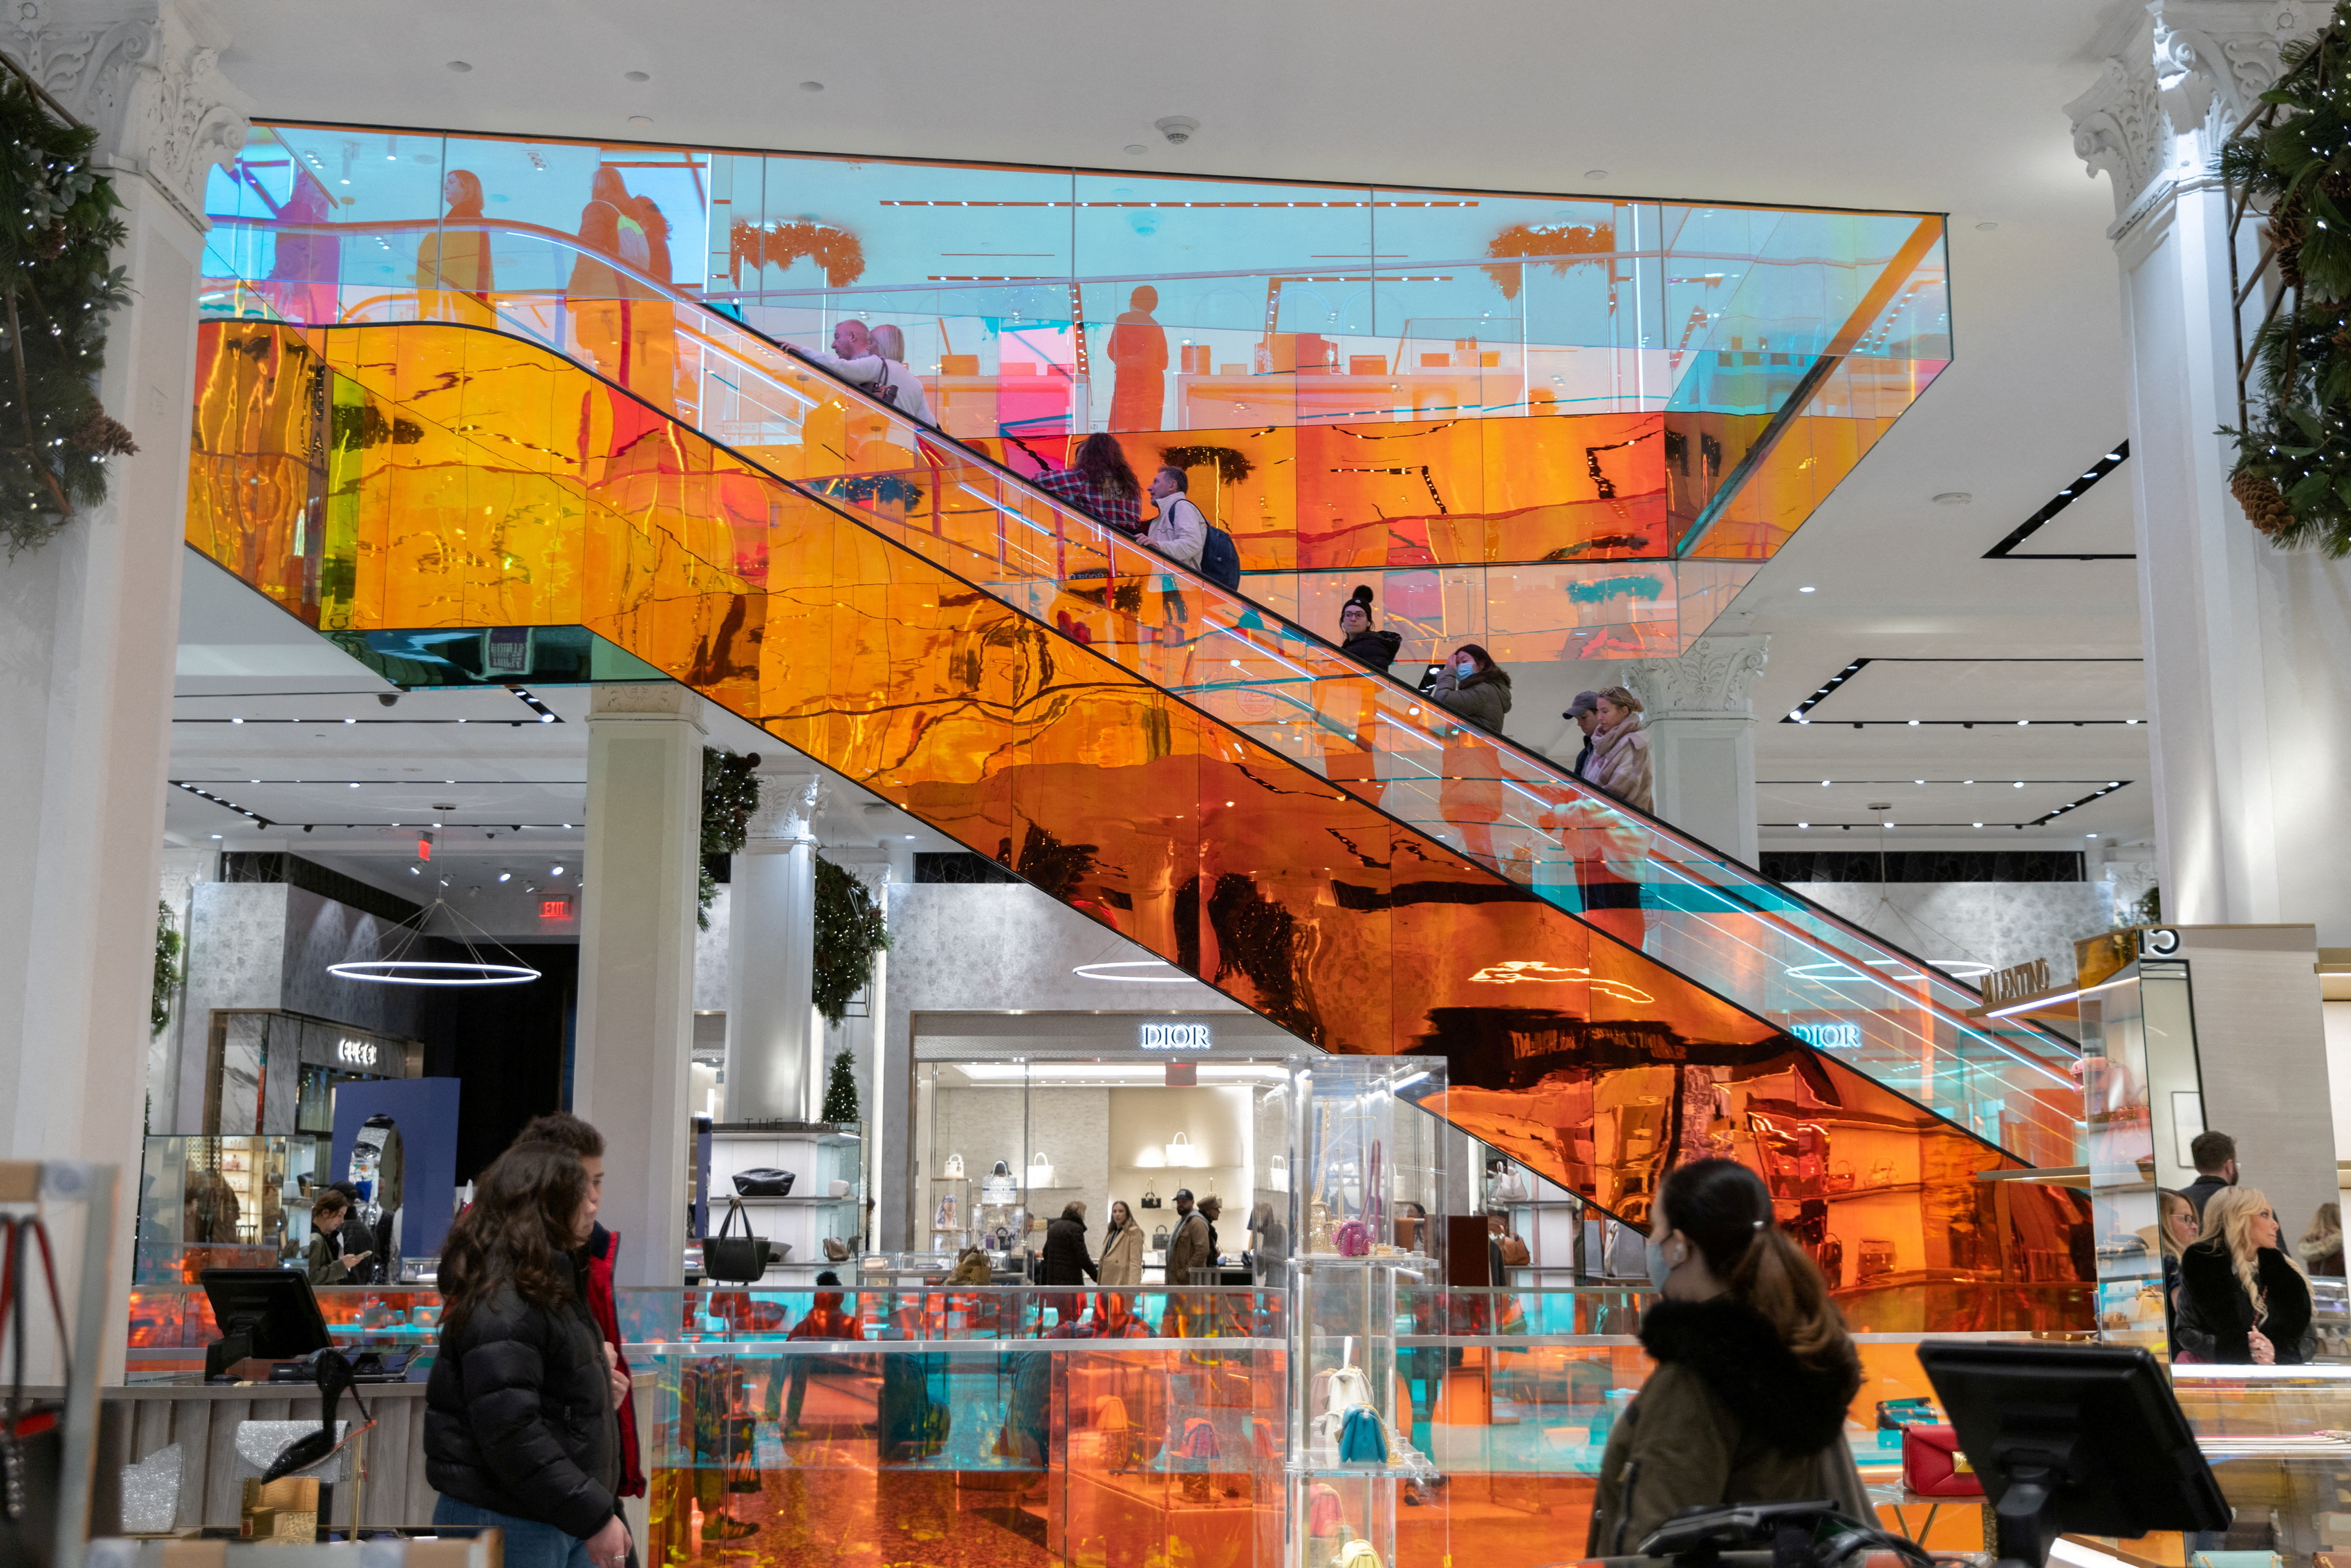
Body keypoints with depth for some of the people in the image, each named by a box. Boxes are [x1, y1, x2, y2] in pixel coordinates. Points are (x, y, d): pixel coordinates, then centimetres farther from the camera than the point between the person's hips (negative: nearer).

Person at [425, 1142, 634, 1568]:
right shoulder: (500, 1301, -19)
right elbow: (510, 1432, -26)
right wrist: (594, 1516, -24)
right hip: (507, 1524, -9)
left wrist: (595, 1390, 7)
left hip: (560, 1515, 9)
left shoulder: (545, 1285, 12)